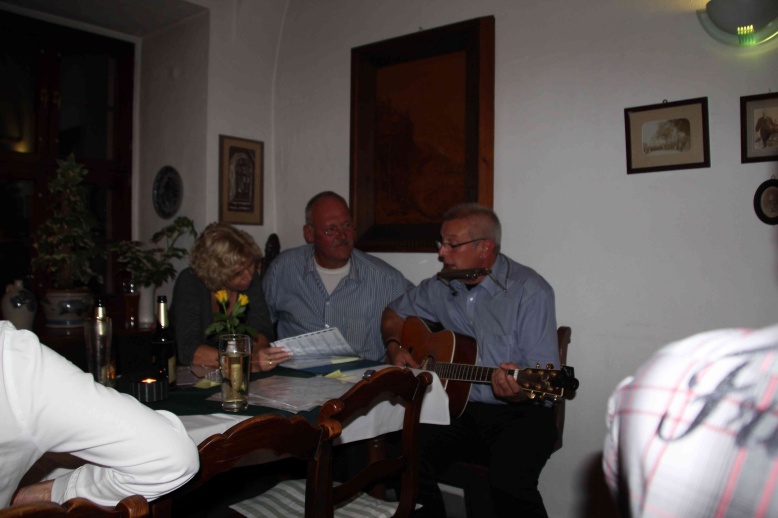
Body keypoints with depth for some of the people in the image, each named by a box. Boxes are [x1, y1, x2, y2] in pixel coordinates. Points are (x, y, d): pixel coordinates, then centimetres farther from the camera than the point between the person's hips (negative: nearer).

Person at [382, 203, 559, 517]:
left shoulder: (529, 291, -11)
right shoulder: (442, 287, 7)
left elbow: (545, 372, -13)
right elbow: (395, 313, 24)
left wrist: (519, 391, -35)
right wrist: (395, 347, 4)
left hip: (518, 411, -4)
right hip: (458, 406, 5)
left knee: (508, 483, -32)